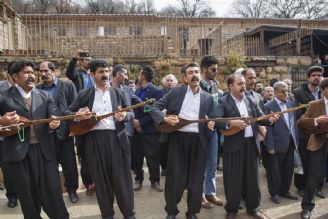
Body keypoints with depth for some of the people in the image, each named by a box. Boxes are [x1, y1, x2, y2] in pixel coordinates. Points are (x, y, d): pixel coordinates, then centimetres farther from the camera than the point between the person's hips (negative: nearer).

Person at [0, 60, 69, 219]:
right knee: (28, 197, 11)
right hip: (17, 151, -1)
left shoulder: (45, 96, 11)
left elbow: (54, 117, 3)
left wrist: (54, 124, -19)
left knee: (53, 193, 6)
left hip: (44, 150, 2)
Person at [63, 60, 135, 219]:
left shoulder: (118, 93, 10)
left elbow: (131, 113, 9)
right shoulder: (84, 95, 7)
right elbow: (67, 112, 9)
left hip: (117, 138, 0)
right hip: (94, 139, 0)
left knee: (121, 177, 5)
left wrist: (124, 116, -14)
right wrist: (77, 115, -13)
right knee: (101, 178, 10)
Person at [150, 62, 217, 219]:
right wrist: (165, 119, -16)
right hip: (177, 139, -2)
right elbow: (155, 107, 1)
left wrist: (209, 126, -10)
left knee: (196, 179, 9)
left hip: (198, 141, 2)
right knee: (174, 178, 5)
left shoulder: (207, 97, 9)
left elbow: (208, 121, 12)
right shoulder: (175, 92, 4)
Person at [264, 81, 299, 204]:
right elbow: (268, 128, -14)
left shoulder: (291, 104, 8)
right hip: (277, 144, -6)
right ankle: (274, 193, 24)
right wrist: (270, 146, -16)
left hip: (290, 143, 6)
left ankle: (285, 191, 34)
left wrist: (296, 139, 8)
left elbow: (294, 123, 12)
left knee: (288, 169, 16)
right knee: (275, 170, 7)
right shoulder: (268, 107, -12)